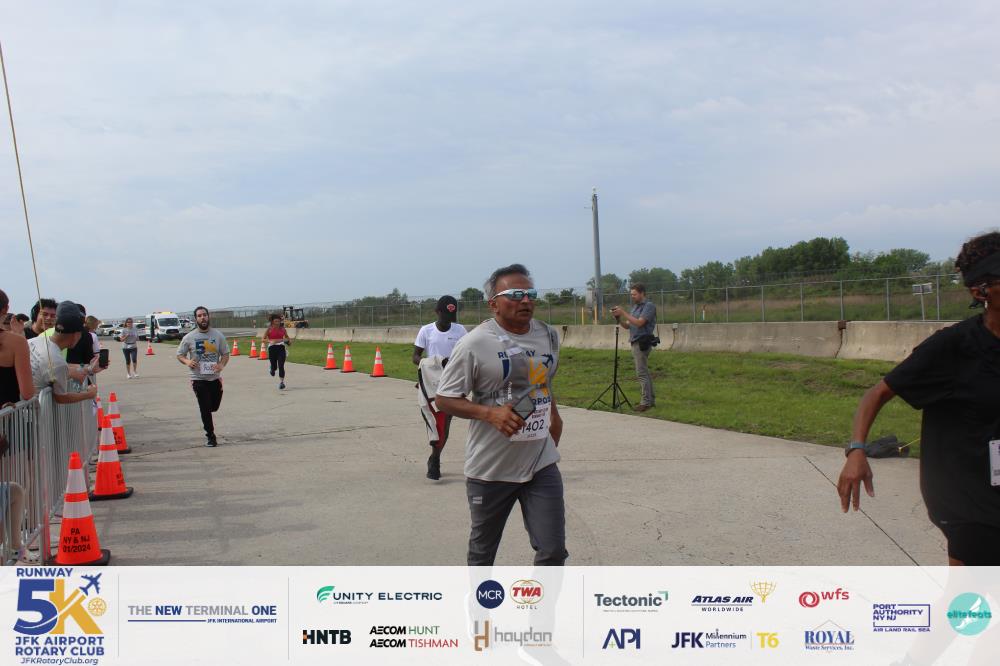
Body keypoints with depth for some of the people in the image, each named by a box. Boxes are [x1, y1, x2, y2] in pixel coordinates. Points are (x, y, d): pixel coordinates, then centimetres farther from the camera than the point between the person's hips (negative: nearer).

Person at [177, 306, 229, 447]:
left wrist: (221, 365, -15)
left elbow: (225, 354, 5)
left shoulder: (218, 335, 0)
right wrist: (187, 361, -18)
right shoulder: (189, 338, -4)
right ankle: (210, 436, 12)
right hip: (199, 379, -2)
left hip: (215, 377, 2)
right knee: (205, 408, -2)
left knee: (214, 407, 13)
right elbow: (180, 355, 4)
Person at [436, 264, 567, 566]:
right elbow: (444, 399, -10)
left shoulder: (548, 336, 4)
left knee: (553, 550, -1)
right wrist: (490, 413, -23)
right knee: (482, 551, 15)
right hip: (489, 470, -3)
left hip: (542, 464, 3)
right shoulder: (475, 343, -14)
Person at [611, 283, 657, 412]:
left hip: (642, 343, -9)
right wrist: (618, 317, -2)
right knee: (644, 372, 13)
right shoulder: (635, 307, 17)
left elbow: (639, 323, -21)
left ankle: (645, 402, -10)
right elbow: (627, 326, 15)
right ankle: (651, 399, 19)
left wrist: (623, 313, -18)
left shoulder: (649, 306, -9)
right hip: (636, 343, 9)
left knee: (642, 373, -11)